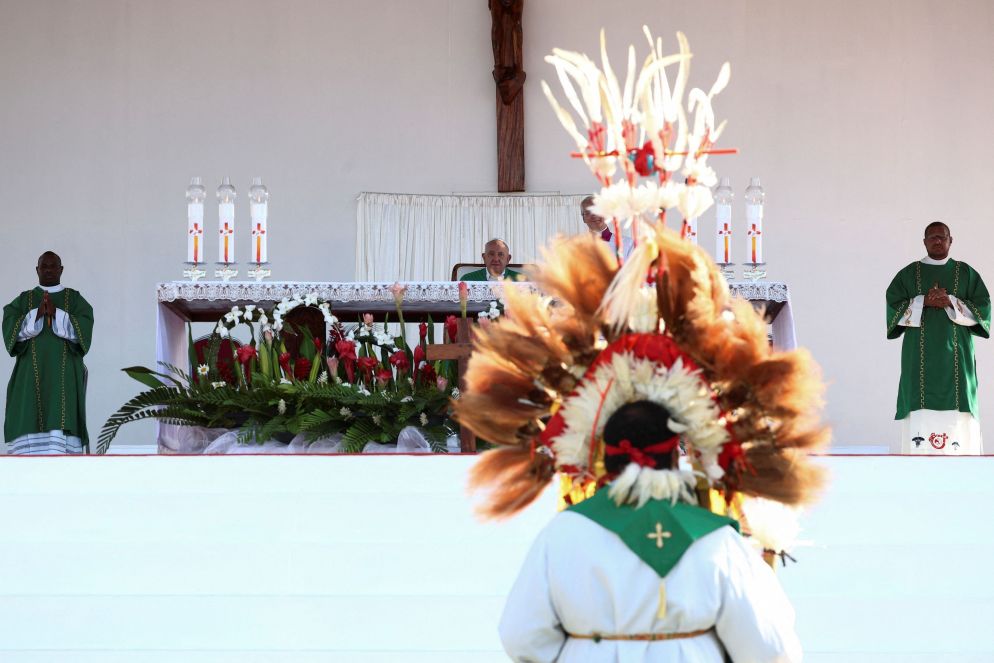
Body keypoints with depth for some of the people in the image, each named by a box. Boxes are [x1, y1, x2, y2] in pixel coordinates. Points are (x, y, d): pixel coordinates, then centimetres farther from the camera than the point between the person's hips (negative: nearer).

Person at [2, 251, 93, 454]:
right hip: (31, 376, 1)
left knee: (62, 420, -12)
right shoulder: (22, 301, 13)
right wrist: (37, 313, -15)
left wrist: (55, 313, -16)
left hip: (65, 375, -1)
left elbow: (82, 331, -4)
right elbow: (11, 331, -2)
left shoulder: (75, 299, 11)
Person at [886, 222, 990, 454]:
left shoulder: (965, 273, 11)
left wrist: (951, 303, -11)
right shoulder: (909, 274, 10)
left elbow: (983, 307, 4)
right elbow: (892, 306, 2)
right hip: (920, 355, 0)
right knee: (921, 416, -9)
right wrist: (924, 302, -11)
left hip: (956, 354, 0)